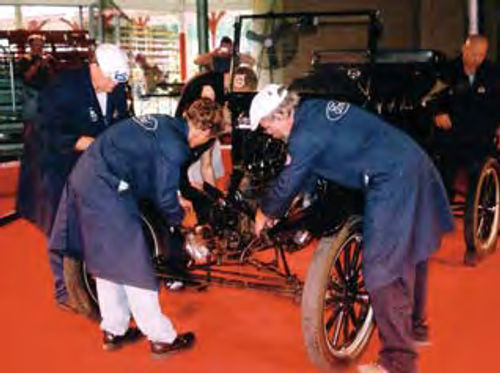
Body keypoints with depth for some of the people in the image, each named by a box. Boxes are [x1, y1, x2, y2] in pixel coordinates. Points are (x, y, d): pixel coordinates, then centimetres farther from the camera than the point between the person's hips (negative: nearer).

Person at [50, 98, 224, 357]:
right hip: (106, 190, -10)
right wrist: (180, 218, 12)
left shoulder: (164, 123, 12)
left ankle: (113, 331, 30)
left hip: (84, 179, 10)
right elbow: (164, 197, -7)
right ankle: (161, 338, 11)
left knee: (106, 260, 19)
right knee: (134, 265, 0)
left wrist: (177, 202, 29)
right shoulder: (173, 148, -15)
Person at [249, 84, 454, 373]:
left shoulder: (306, 135, -15)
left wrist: (266, 213, 16)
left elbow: (289, 181, -2)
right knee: (408, 256, 23)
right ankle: (414, 327, 42)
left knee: (383, 272, -6)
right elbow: (300, 171, 23)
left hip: (393, 181, -10)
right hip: (414, 165, 10)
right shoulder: (313, 109, 13)